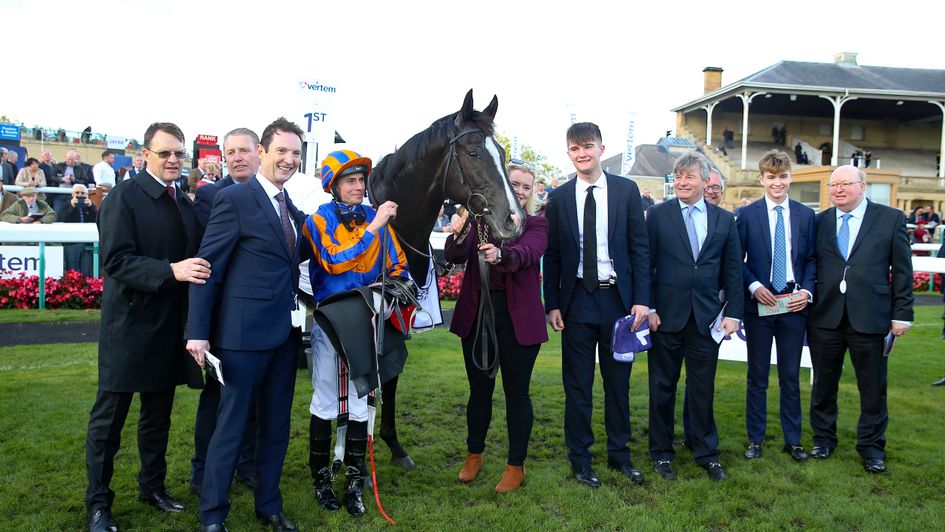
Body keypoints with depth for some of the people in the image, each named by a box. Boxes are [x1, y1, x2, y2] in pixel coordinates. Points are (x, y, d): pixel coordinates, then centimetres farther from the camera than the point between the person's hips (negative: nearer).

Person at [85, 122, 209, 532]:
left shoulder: (186, 205, 10)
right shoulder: (125, 197, -10)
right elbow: (116, 260, -19)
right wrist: (171, 271, -29)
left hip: (169, 329, 6)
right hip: (129, 327, -6)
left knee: (158, 415, 17)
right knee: (109, 418, 5)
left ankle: (153, 487, 33)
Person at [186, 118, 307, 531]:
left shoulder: (292, 208, 11)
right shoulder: (234, 200, -9)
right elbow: (208, 268, -11)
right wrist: (198, 332, -14)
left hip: (284, 332, 7)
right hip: (244, 332, -7)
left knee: (276, 426, 16)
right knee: (231, 426, 4)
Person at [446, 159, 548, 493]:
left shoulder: (536, 225, 0)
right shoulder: (478, 219, 5)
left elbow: (528, 253, -22)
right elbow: (454, 257, -10)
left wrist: (501, 254, -44)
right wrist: (457, 235, -33)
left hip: (517, 317, -2)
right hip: (477, 313, 2)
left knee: (516, 392, 7)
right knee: (479, 389, 15)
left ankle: (516, 466, 23)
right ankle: (474, 455, 35)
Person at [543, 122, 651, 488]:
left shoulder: (626, 190, 0)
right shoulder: (559, 198, 2)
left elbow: (640, 248, 0)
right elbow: (551, 255, 4)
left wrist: (641, 299, -7)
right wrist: (552, 304, -2)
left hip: (618, 298, 0)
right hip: (577, 300, 0)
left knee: (618, 382, 12)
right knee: (577, 385, 7)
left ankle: (619, 453, 28)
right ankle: (580, 458, 21)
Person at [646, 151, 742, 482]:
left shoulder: (724, 220, 7)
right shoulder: (658, 215, 0)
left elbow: (733, 270, 7)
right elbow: (645, 265, -2)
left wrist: (733, 312, 1)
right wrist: (647, 308, -8)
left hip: (707, 315, 2)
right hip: (667, 314, -2)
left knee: (703, 387, 10)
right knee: (662, 386, 9)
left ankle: (706, 453, 25)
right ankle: (661, 452, 22)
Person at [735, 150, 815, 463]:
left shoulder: (806, 215, 6)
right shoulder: (748, 214, -1)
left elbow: (811, 259, 7)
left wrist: (806, 290, -8)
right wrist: (754, 286, -15)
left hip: (794, 304, 2)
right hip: (758, 303, -2)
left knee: (791, 376, 11)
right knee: (757, 376, 8)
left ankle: (792, 440, 23)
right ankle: (755, 439, 19)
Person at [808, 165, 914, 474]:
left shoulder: (891, 219, 1)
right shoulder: (819, 222, 6)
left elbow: (902, 271, 1)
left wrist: (902, 314, -3)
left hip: (870, 318, -2)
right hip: (825, 318, 2)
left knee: (873, 388, 8)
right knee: (823, 384, 13)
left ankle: (871, 446, 25)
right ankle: (824, 439, 30)